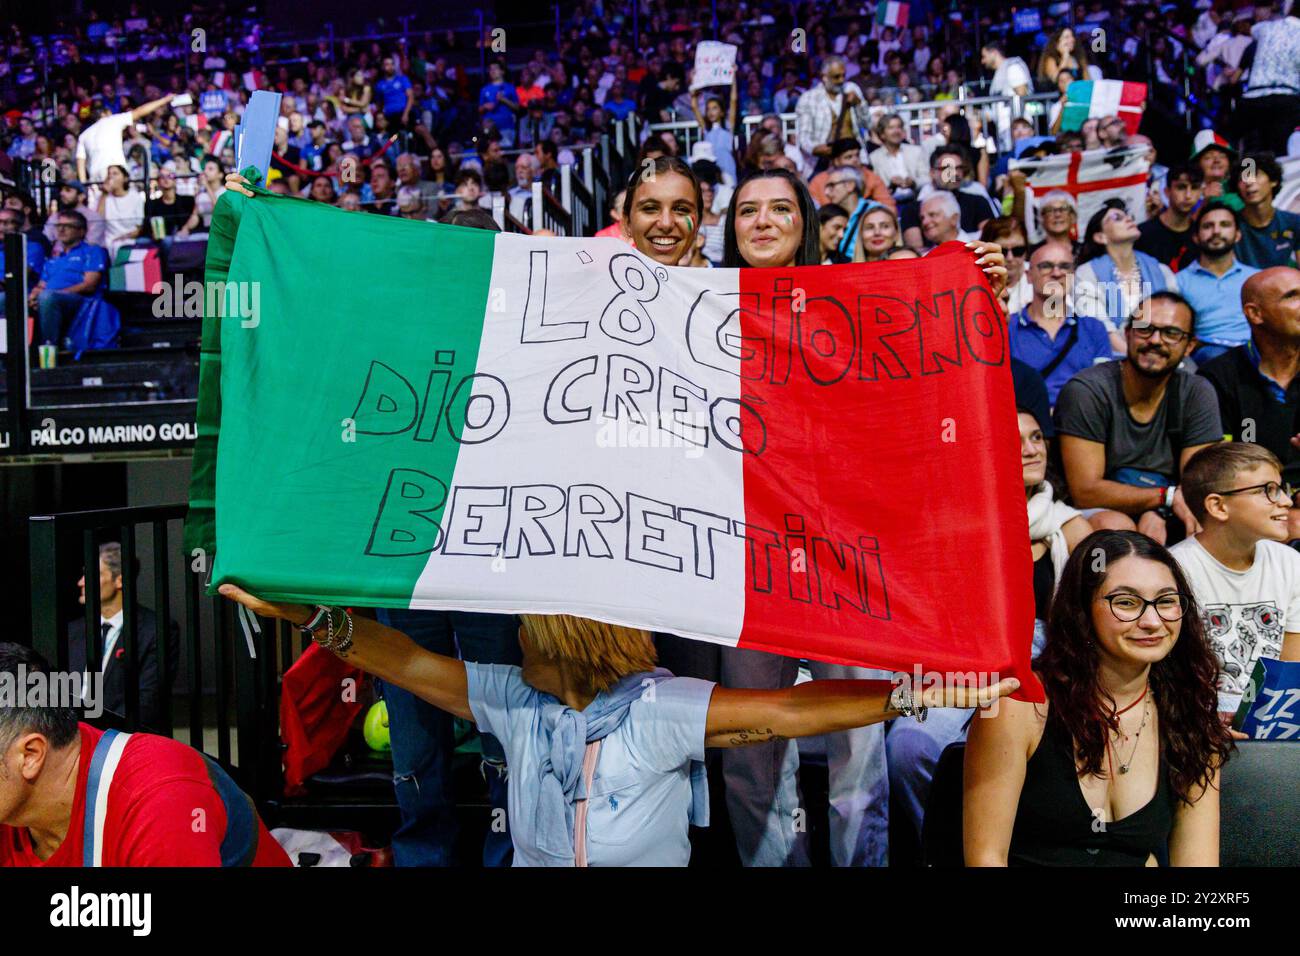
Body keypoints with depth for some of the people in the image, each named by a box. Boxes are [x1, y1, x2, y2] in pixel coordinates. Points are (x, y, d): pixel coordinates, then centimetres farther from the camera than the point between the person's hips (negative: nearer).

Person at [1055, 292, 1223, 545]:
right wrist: (1169, 496, -25)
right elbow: (1085, 492, -17)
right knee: (1114, 525, -34)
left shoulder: (1197, 394, -1)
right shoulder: (1085, 391, -12)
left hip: (1166, 523, 2)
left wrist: (1158, 513, -28)